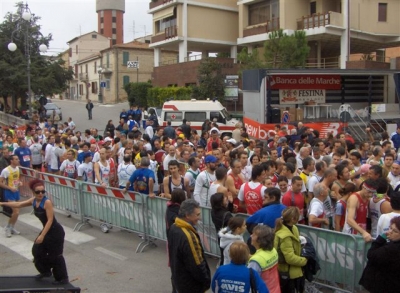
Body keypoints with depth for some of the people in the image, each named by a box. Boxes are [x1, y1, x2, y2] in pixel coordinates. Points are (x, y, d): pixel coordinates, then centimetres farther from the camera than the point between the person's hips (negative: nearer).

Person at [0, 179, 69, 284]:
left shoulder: (47, 202, -23)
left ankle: (63, 278, 14)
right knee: (37, 250, 16)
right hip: (47, 230, 8)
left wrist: (42, 235, -25)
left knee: (55, 255, 0)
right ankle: (46, 271, 36)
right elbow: (18, 204, 13)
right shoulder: (33, 201, 0)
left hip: (56, 232, -8)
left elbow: (50, 220, -24)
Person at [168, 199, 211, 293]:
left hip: (179, 278, 9)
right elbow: (197, 265, -27)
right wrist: (207, 281, -11)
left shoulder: (174, 228, -2)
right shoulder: (188, 236, -32)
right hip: (191, 285, -9)